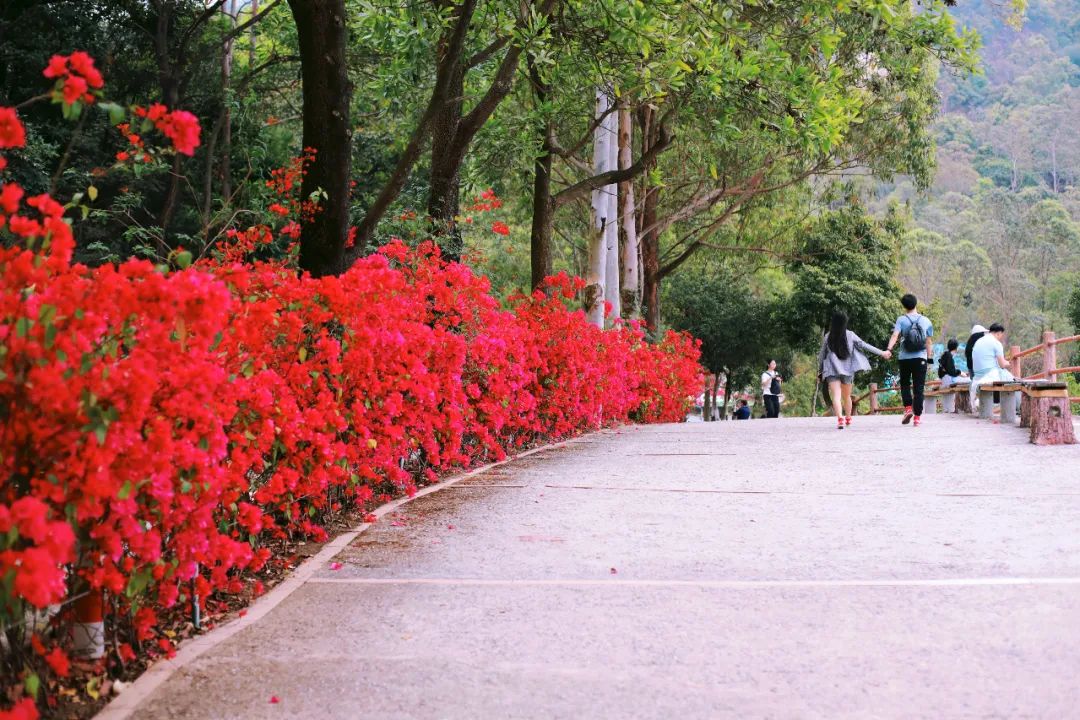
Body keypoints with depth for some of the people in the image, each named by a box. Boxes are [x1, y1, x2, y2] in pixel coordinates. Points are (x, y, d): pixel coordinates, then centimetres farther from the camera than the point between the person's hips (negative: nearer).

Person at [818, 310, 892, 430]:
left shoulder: (828, 337, 0)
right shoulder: (850, 335, -1)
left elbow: (822, 354, 6)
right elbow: (864, 345, 2)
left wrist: (820, 369, 19)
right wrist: (881, 353, 10)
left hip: (832, 370, -2)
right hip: (847, 370, 2)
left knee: (836, 396, -12)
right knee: (846, 396, 21)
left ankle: (840, 418, -32)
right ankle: (848, 418, 37)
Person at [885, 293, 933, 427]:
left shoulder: (901, 320, -1)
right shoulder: (925, 320, 6)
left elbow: (895, 335, -16)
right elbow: (929, 342, 8)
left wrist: (888, 349, -26)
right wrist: (929, 358, 14)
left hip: (905, 358, -1)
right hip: (921, 358, 1)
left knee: (905, 384, 16)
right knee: (919, 388, 3)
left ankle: (908, 408, -2)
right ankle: (917, 416, 1)